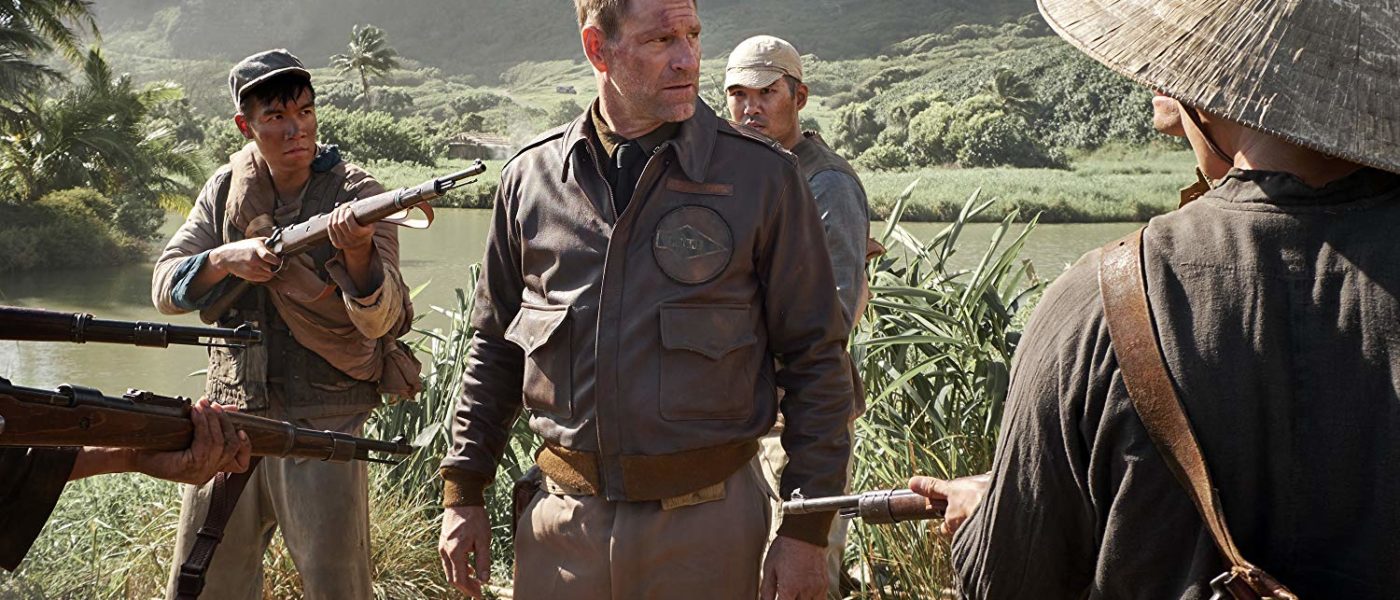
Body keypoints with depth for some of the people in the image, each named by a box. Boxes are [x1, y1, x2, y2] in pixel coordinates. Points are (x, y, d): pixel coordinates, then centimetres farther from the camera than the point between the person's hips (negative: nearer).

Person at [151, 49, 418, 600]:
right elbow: (166, 287, 2)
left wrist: (358, 250, -38)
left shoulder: (355, 195, -9)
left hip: (324, 426, -4)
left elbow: (384, 322, -19)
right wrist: (224, 259, -17)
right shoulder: (225, 190, 5)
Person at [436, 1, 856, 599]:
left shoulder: (763, 175, -6)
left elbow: (816, 360, -4)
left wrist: (807, 528, -6)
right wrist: (463, 492, 10)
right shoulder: (531, 176, 3)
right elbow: (494, 347, 12)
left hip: (706, 521, -2)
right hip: (560, 520, 3)